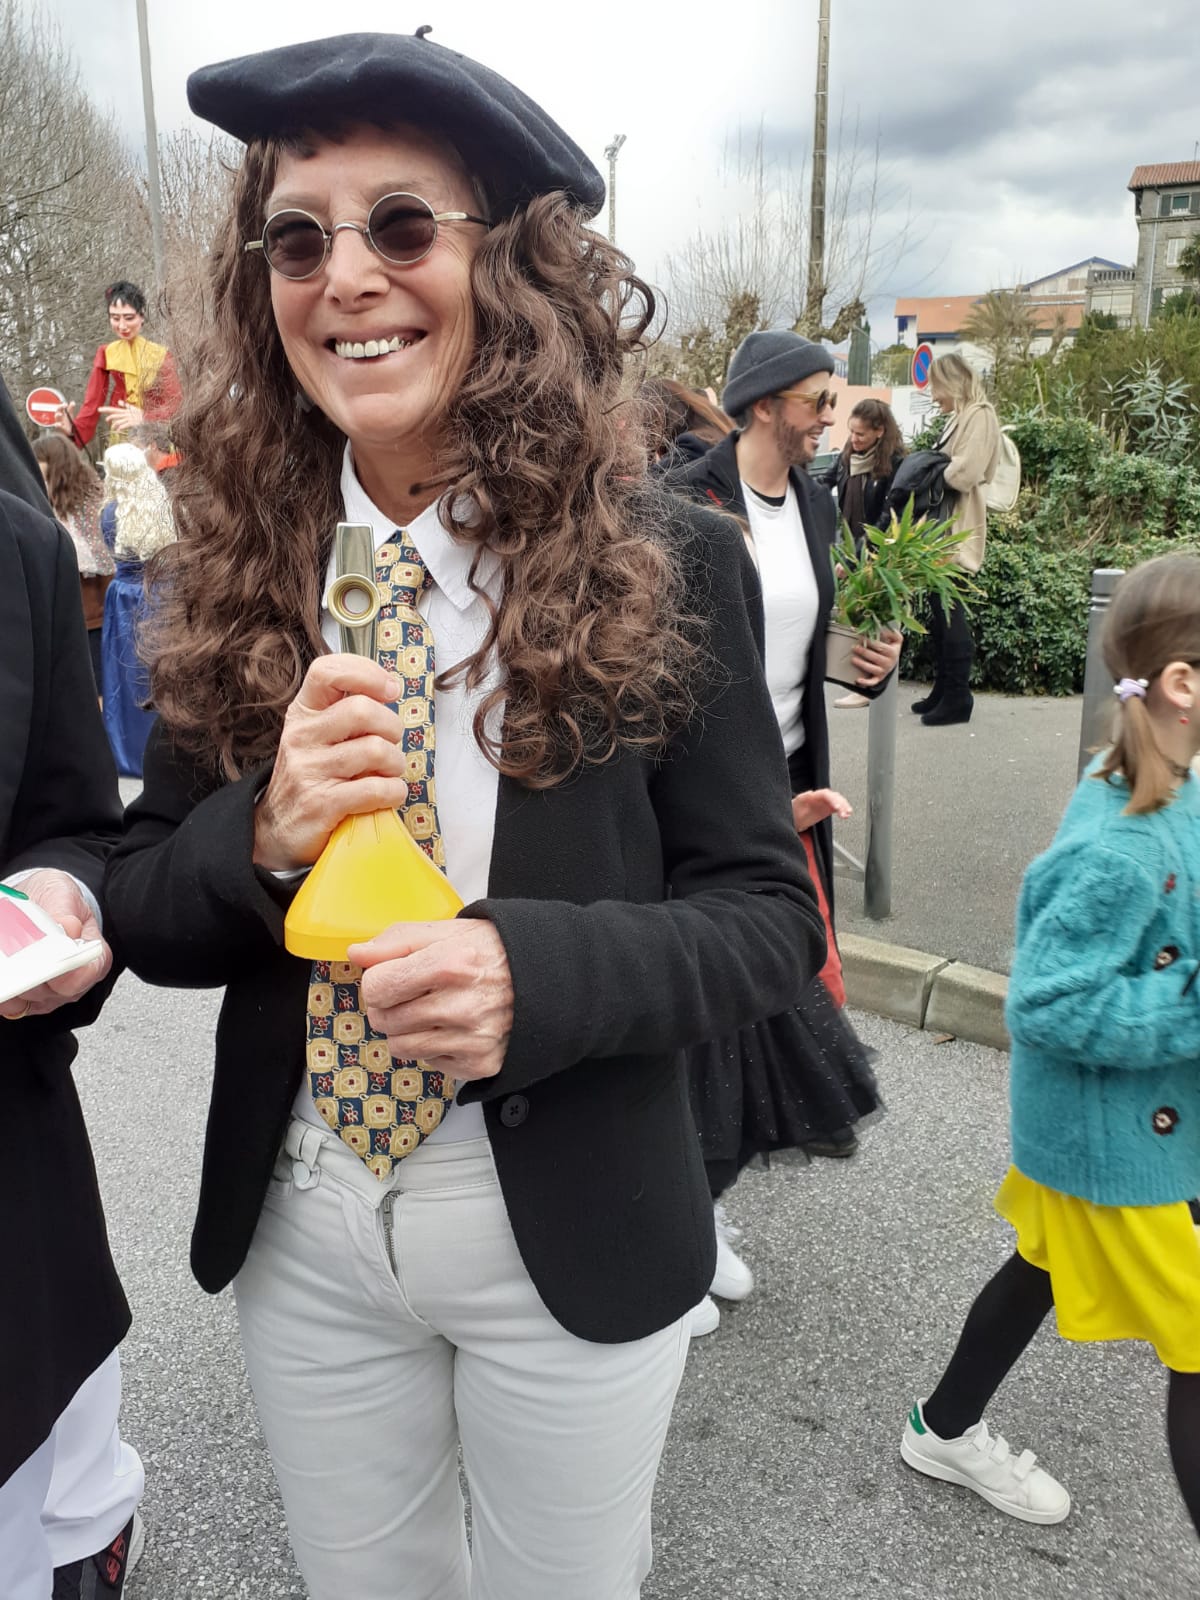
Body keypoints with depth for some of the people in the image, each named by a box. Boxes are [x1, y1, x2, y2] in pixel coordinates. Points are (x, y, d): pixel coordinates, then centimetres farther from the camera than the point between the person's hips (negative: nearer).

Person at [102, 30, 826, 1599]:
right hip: (298, 1227, 3)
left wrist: (534, 971, -27)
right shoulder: (236, 571, -4)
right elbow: (142, 913, 1)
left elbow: (769, 911, -9)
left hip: (572, 1238, -2)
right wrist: (264, 834, -22)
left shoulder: (665, 564, -13)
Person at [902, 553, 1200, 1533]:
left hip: (1094, 1124, 9)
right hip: (1121, 1142, -9)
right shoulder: (1120, 852, -30)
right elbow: (1048, 1008, -29)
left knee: (1046, 1266, 25)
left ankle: (948, 1432, 47)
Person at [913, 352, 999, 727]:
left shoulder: (979, 415, -9)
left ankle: (957, 696, -1)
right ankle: (944, 688, 21)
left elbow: (964, 474, -19)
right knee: (939, 608, 13)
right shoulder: (959, 417, 19)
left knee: (948, 610, -7)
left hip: (956, 527, -10)